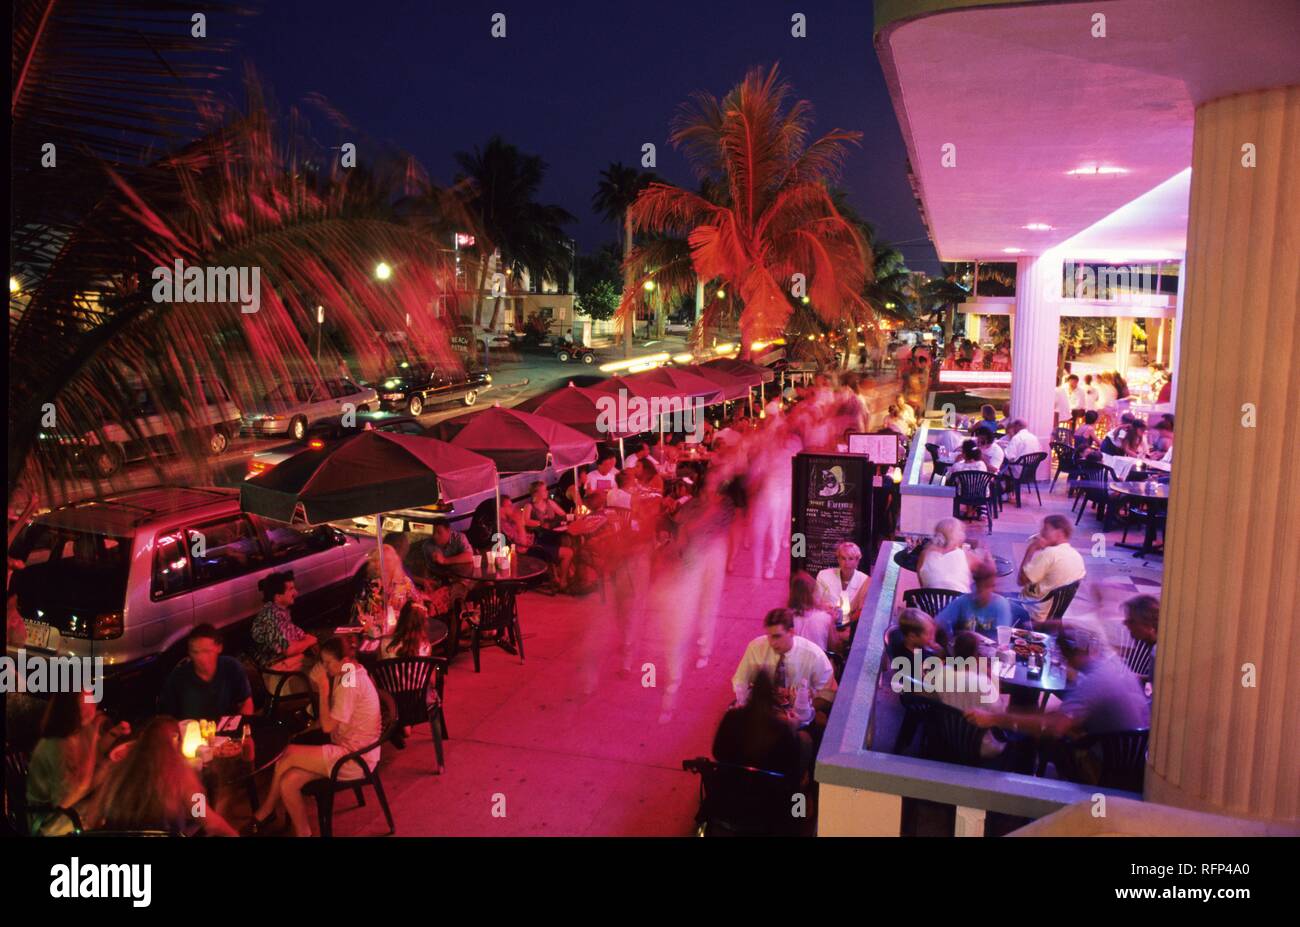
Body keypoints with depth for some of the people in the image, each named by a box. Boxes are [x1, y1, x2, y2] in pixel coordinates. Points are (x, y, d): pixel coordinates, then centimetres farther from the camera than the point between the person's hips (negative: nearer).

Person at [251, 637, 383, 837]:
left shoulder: (350, 683, -21)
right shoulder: (348, 674, 8)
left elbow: (327, 726, -21)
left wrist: (324, 690, -17)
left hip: (355, 759, -9)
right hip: (348, 751, 9)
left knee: (289, 754, -13)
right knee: (288, 782, -5)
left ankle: (265, 812, 8)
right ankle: (303, 833, 11)